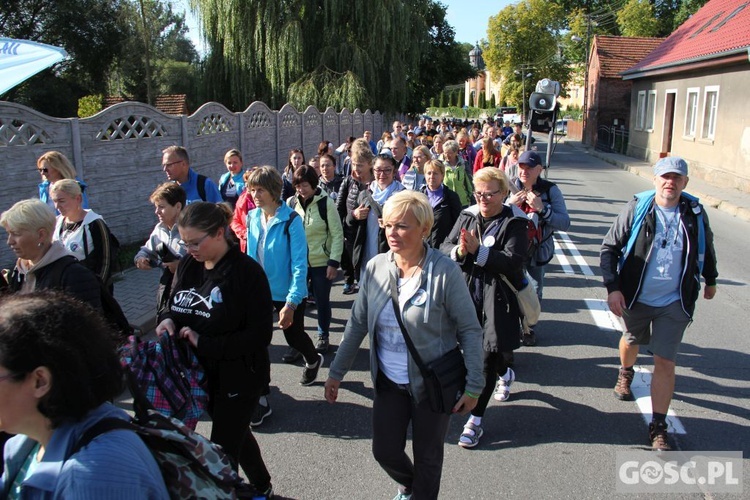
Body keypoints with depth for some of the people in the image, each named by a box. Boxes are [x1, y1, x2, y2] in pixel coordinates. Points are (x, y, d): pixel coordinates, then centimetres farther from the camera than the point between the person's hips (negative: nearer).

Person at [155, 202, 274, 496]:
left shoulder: (246, 271, -20)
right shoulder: (187, 265, -1)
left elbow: (260, 335, -22)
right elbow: (174, 304, 14)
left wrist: (204, 342, -26)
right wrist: (167, 318, -10)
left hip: (237, 380, -7)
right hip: (199, 373, 7)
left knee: (223, 451, 1)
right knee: (235, 434, 24)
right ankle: (262, 487, 47)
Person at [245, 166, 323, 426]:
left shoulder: (291, 220, -19)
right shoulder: (252, 217, -2)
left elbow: (299, 265, -20)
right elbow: (251, 255, 10)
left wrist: (291, 302, -24)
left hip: (287, 293, -4)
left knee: (293, 335, 13)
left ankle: (313, 361, 49)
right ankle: (261, 398, 12)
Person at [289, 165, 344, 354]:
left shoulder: (326, 203, -9)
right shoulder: (291, 203, 1)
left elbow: (337, 234, -8)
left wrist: (334, 262, -12)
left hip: (321, 262, -3)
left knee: (322, 301, 9)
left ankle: (323, 337, 28)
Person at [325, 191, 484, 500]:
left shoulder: (445, 272, -20)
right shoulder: (375, 268, -7)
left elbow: (469, 330, -14)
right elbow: (357, 324, 2)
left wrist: (473, 386, -13)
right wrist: (336, 372, 4)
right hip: (389, 382, 4)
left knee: (427, 457, 14)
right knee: (385, 451, 15)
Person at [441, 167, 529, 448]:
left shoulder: (514, 223, -8)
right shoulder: (467, 216, 5)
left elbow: (513, 261, -19)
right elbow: (444, 248, 0)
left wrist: (478, 250, -24)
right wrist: (459, 250, -21)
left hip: (498, 299, -5)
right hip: (468, 293, 5)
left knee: (488, 356, -1)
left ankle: (475, 421, 11)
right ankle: (506, 374, 53)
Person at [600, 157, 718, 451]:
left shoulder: (695, 213, -5)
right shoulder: (637, 209, -11)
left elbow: (707, 247, 14)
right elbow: (610, 247, -8)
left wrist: (710, 280, 26)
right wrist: (612, 287, -17)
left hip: (674, 304, 0)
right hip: (635, 297, 0)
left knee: (665, 362, -4)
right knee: (632, 340, 25)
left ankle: (658, 427, 4)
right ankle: (625, 374, 59)